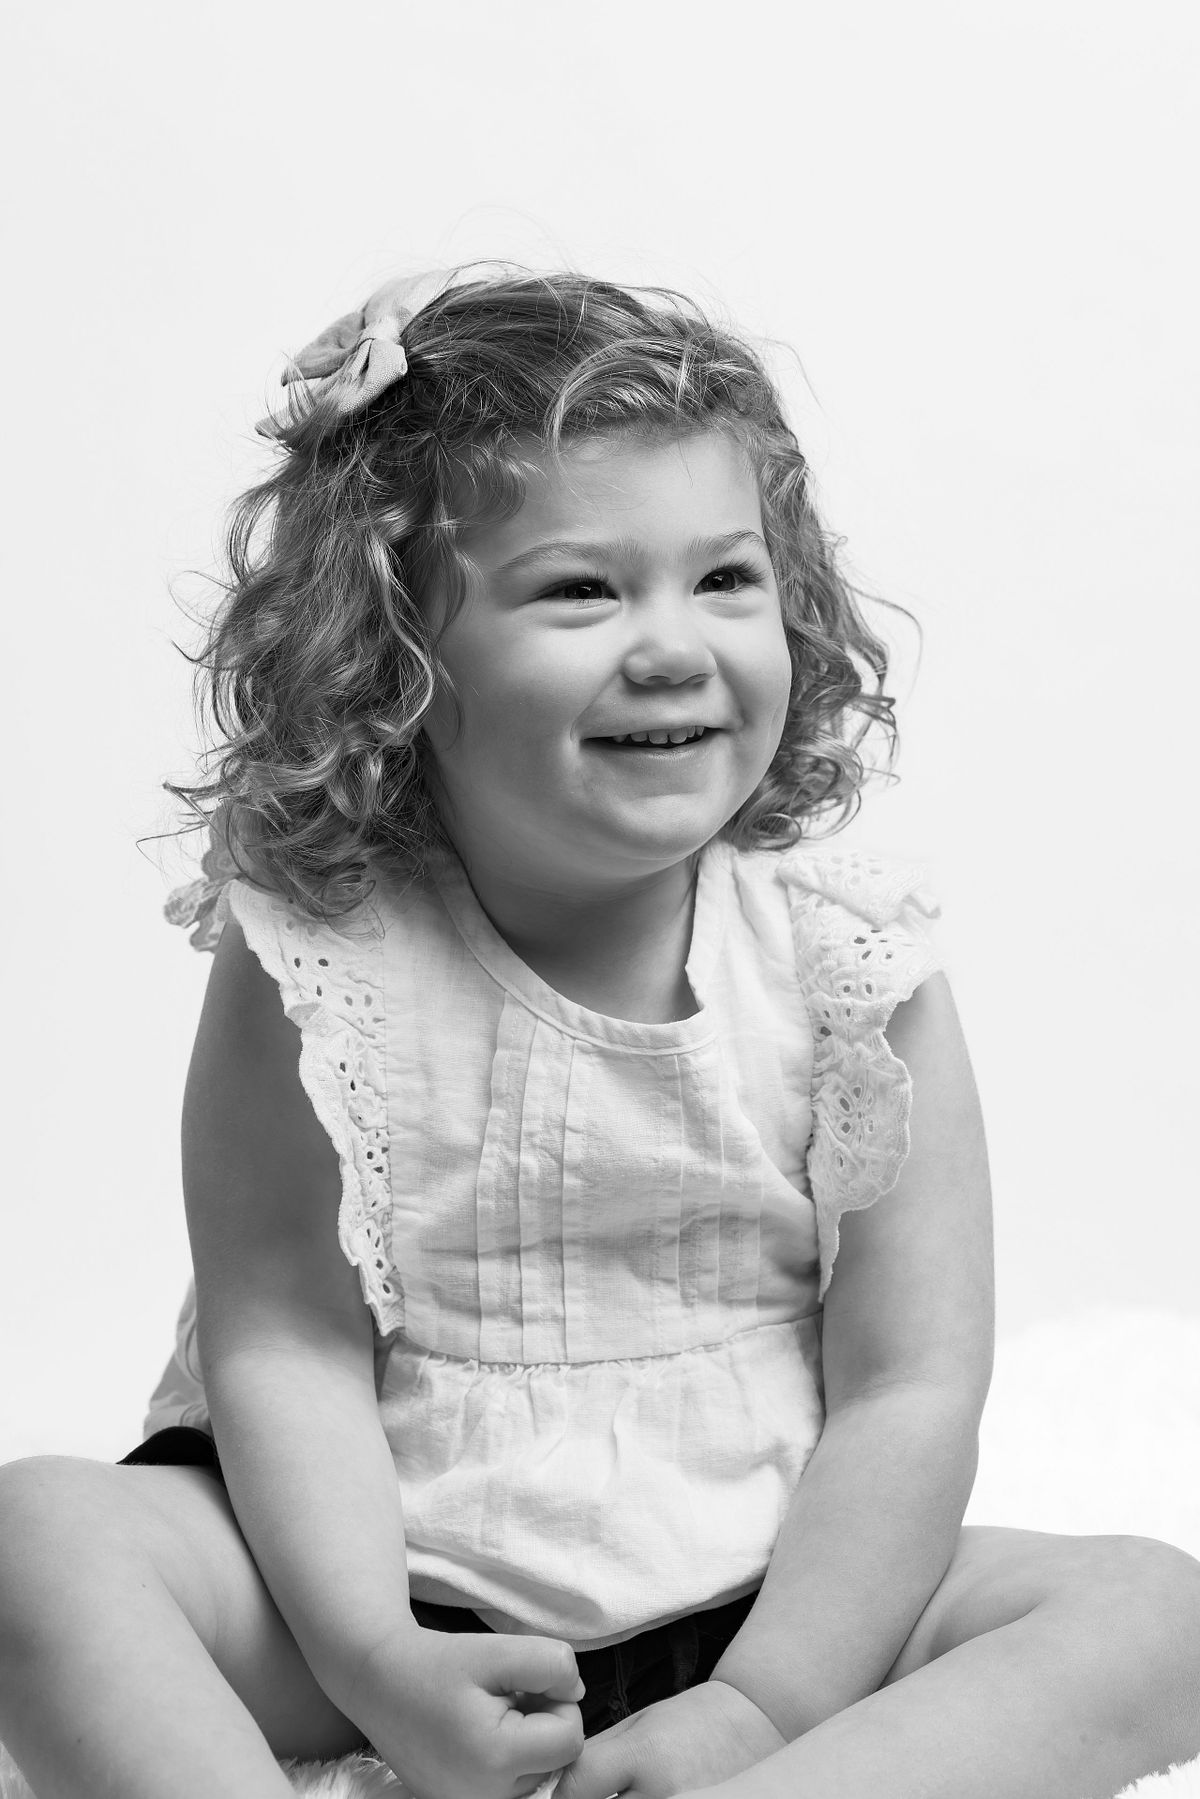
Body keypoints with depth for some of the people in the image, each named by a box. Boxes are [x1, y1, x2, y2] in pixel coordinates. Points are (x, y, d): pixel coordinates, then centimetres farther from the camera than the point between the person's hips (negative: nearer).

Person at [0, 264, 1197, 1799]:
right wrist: (375, 1663, -24)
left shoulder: (848, 965, -9)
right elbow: (285, 1345, -11)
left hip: (762, 1590, 2)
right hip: (399, 1584, -1)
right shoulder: (317, 968, -11)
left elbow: (907, 1386, -8)